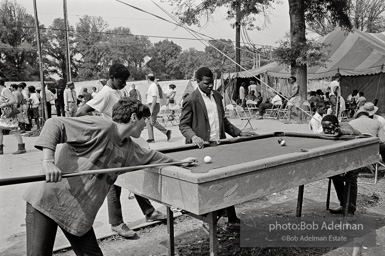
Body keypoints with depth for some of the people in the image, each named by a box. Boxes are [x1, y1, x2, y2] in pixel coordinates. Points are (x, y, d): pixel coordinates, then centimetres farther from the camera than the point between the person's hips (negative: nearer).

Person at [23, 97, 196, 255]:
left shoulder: (130, 148, 6)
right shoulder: (100, 126, -20)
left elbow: (150, 156, 26)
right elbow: (54, 124, -23)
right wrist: (48, 161, -35)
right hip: (47, 200, -7)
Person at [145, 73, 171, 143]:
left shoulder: (153, 86, -14)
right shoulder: (155, 85, 16)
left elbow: (154, 98, -21)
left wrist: (151, 109, -23)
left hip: (154, 106, -10)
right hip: (153, 106, 10)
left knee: (153, 122, -10)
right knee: (149, 122, 8)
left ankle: (166, 132, -7)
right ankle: (151, 138, 8)